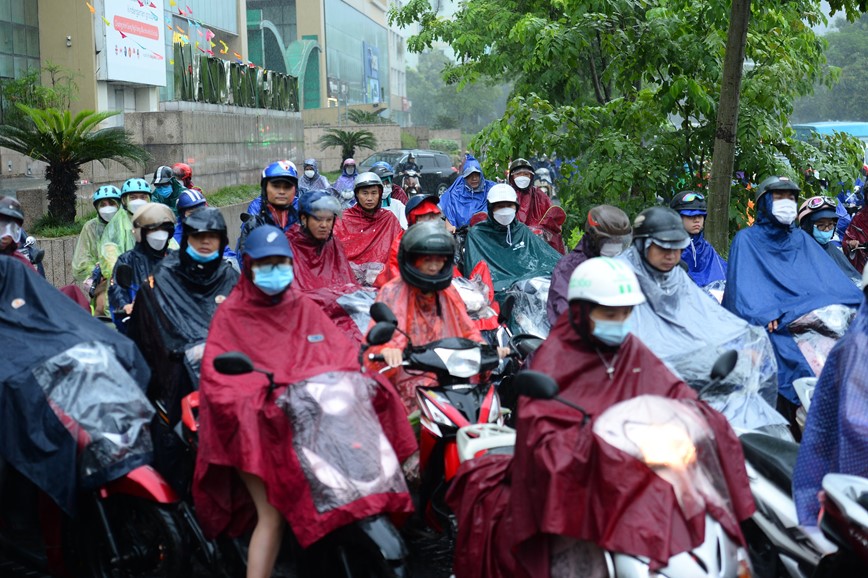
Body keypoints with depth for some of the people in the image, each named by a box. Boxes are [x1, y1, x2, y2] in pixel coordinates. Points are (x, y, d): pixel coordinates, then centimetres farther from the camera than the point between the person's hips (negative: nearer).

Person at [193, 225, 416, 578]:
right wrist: (263, 388, -20)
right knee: (272, 516, -19)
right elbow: (216, 376, -3)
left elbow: (341, 355, 12)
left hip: (311, 414, 4)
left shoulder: (305, 309, 19)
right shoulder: (230, 314, 9)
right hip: (256, 424, -4)